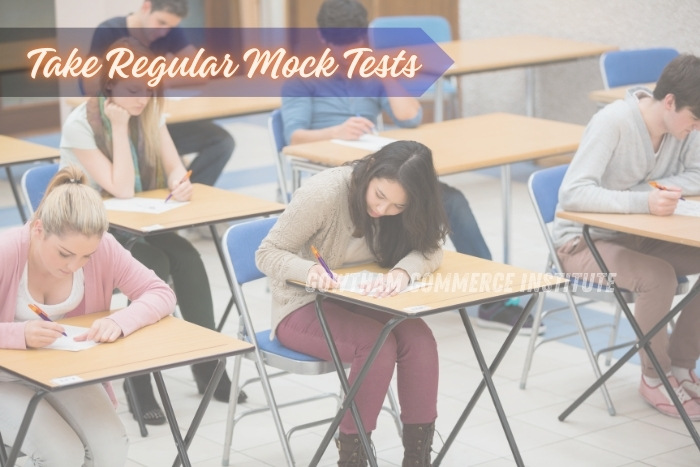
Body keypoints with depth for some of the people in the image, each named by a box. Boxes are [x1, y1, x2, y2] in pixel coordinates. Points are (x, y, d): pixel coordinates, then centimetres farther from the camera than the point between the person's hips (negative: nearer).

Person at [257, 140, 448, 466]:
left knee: (418, 339, -24)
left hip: (357, 303, 5)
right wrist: (307, 269, -40)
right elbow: (267, 253, -19)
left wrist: (403, 271, -36)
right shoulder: (324, 193, -24)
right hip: (302, 308, -5)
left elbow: (430, 249, -14)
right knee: (378, 344, -31)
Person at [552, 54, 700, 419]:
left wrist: (655, 188, -21)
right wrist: (642, 202, -43)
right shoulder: (612, 123, -25)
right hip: (583, 242, -7)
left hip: (637, 237, 7)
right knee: (658, 276, -31)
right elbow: (572, 194, -33)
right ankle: (655, 378, -8)